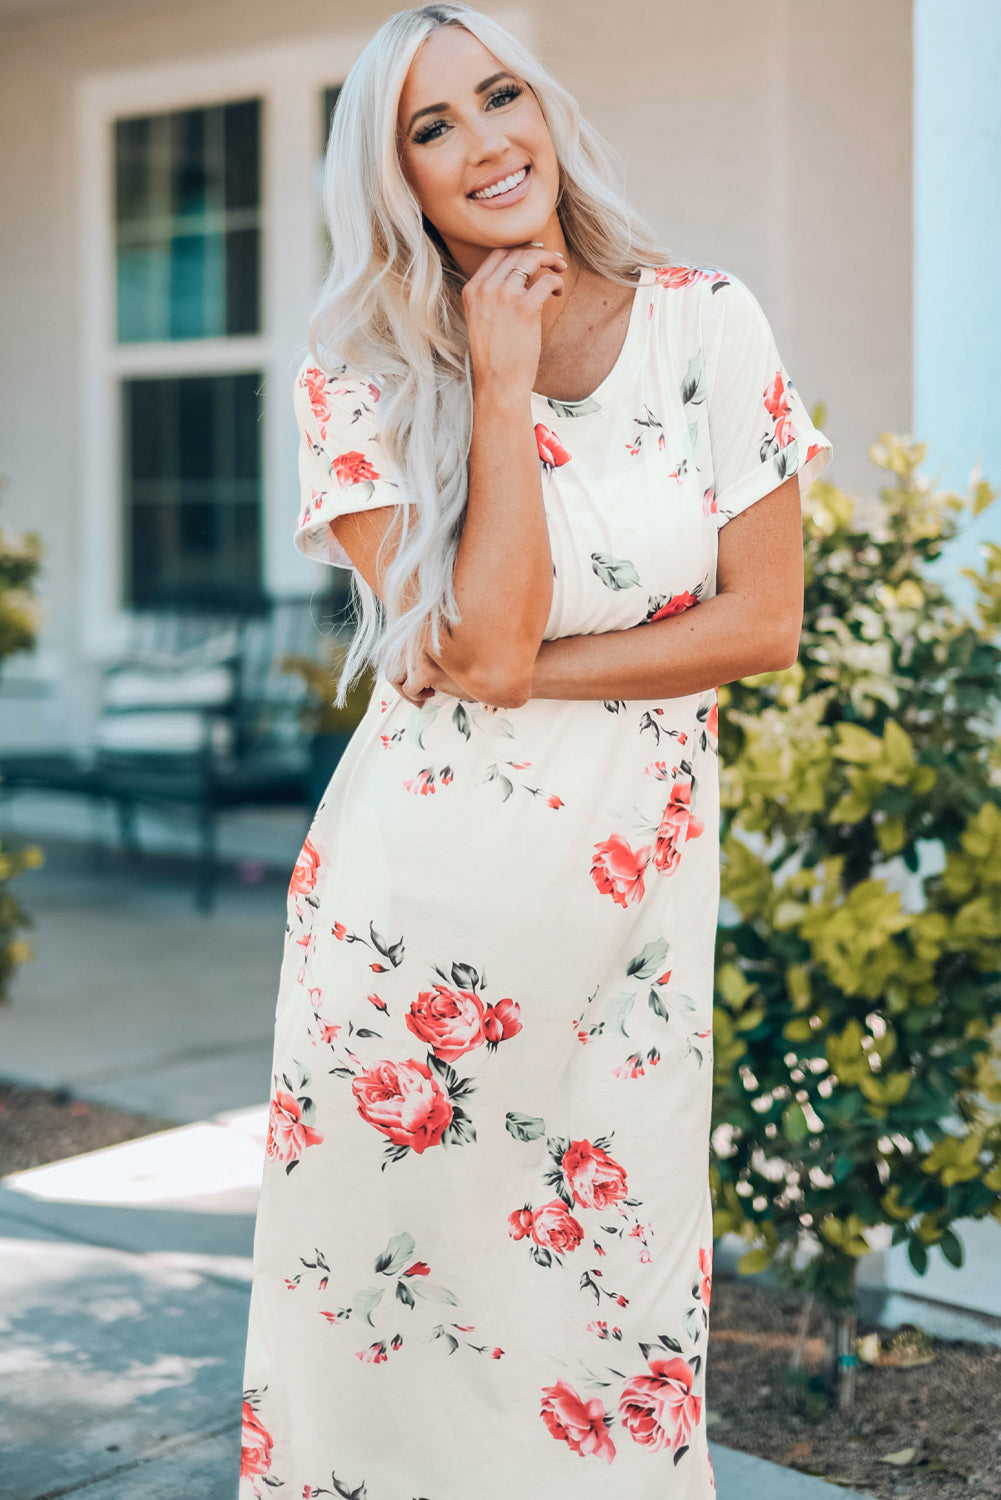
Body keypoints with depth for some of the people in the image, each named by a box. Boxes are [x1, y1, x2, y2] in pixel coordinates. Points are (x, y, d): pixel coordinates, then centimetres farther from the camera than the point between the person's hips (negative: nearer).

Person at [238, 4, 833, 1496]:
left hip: (637, 883, 1)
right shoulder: (362, 381, -4)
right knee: (395, 1271, 8)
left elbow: (765, 619, -3)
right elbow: (483, 647, -14)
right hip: (421, 884, -1)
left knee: (613, 1289, 8)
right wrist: (505, 389, -15)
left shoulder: (706, 325, -1)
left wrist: (526, 675, -10)